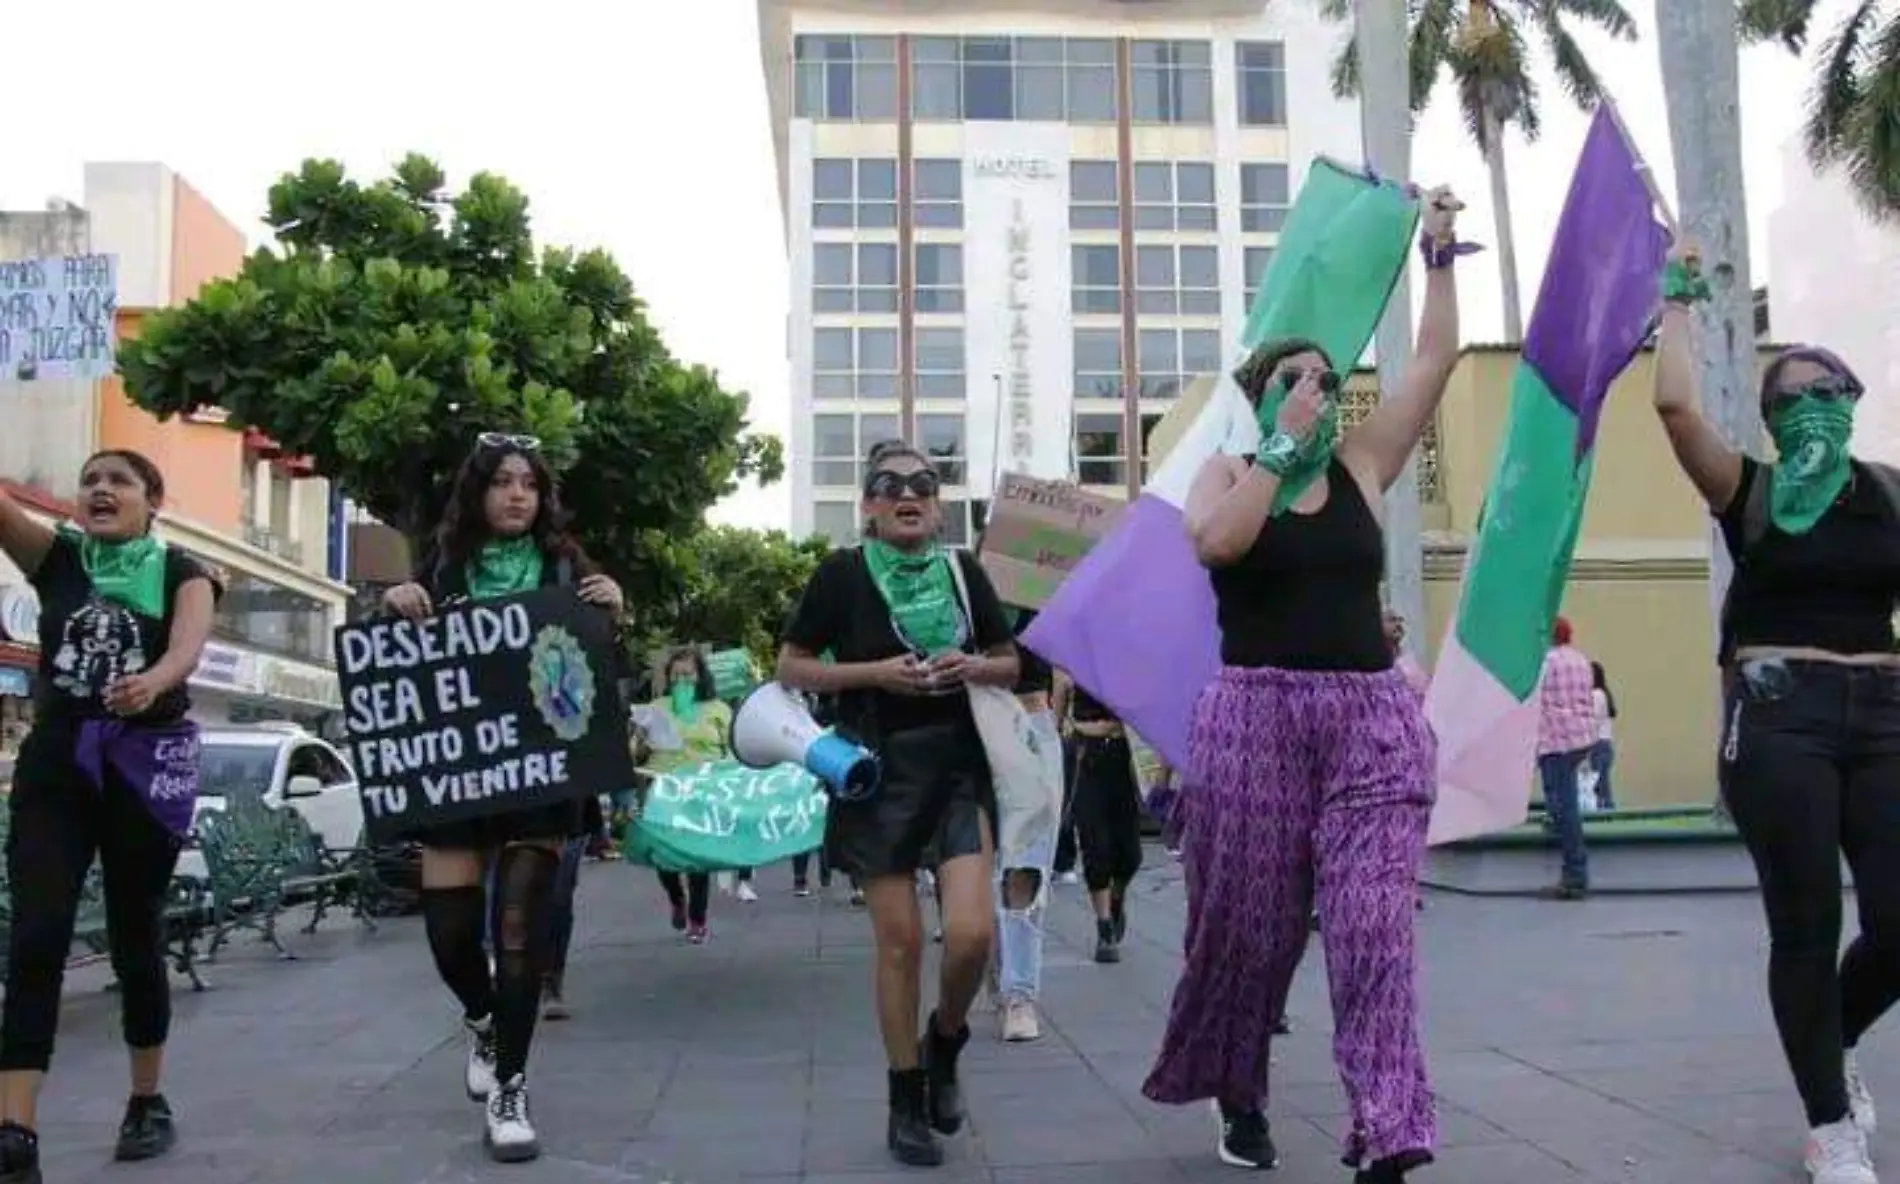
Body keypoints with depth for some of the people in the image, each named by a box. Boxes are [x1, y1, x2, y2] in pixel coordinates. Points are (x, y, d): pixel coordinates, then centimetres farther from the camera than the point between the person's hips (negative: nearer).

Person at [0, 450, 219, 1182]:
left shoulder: (182, 574, 1)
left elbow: (187, 649, -20)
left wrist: (151, 681, -42)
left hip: (145, 764, -1)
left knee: (135, 938, 7)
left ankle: (148, 1102, 24)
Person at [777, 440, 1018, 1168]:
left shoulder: (963, 570, 7)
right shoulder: (843, 574, -2)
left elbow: (1011, 666, 15)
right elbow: (791, 669, 1)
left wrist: (971, 666, -7)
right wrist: (874, 673, -13)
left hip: (959, 767, 2)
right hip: (879, 772, -2)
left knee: (972, 931, -11)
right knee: (899, 940, 1)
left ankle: (944, 1043, 20)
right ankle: (906, 1101, 18)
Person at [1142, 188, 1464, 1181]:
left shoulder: (1363, 465, 10)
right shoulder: (1226, 472, 5)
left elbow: (1436, 360, 7)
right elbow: (1217, 540, -18)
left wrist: (1437, 254, 6)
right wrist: (1280, 447, -11)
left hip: (1373, 716, 2)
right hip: (1254, 714, -1)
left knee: (1373, 925, -8)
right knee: (1249, 924, 8)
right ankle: (1236, 1093, 30)